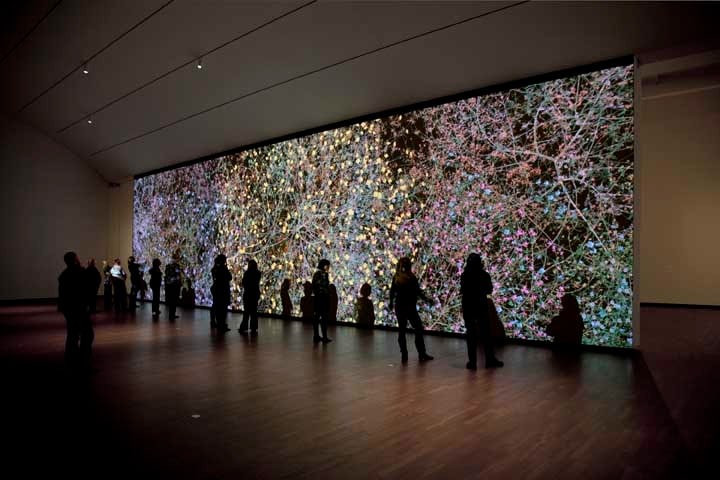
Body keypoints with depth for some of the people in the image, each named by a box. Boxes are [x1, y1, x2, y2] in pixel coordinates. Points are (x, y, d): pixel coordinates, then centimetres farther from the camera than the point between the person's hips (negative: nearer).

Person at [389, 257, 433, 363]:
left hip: (399, 307, 5)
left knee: (402, 331, 10)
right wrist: (426, 299, 6)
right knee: (418, 329, 6)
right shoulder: (411, 278, -13)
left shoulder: (396, 278, 1)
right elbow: (418, 291, -10)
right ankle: (422, 354, 7)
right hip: (410, 307, -5)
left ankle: (404, 355, 12)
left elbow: (392, 291, 9)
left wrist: (391, 302, 25)